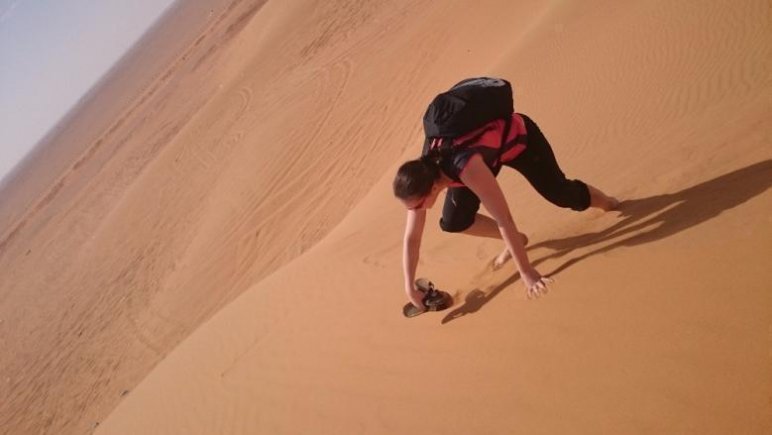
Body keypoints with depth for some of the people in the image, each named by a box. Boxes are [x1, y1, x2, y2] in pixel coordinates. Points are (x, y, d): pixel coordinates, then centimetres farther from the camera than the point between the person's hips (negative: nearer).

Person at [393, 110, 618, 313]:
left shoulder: (466, 167, -47)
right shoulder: (422, 174, -27)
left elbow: (504, 220, -44)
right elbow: (411, 237, -18)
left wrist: (526, 272, -38)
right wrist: (410, 288, -15)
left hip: (518, 135, -5)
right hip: (485, 143, 5)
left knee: (560, 193, 10)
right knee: (452, 222, -7)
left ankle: (607, 202, 45)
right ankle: (515, 239, 15)